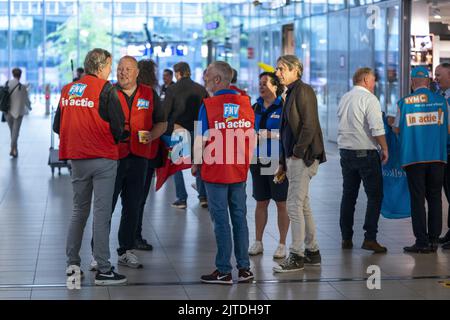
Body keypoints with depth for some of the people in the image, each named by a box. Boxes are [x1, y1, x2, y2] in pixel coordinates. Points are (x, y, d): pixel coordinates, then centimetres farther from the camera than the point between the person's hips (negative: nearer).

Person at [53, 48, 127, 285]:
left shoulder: (67, 90, 7)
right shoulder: (105, 90, -10)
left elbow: (58, 126, 10)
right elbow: (118, 127, -10)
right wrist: (113, 140, 10)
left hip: (76, 159, 5)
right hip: (103, 158, -5)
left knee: (79, 210, 17)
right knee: (102, 213, -1)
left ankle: (72, 262, 17)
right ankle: (103, 270, 1)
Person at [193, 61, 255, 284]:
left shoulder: (208, 105, -12)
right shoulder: (245, 103, 3)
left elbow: (201, 140, -13)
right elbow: (252, 138, 8)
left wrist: (196, 164, 1)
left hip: (215, 171, -5)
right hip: (239, 171, 5)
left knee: (221, 220, 1)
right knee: (240, 217, 12)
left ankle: (224, 271, 5)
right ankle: (244, 268, 16)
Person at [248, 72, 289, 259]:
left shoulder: (283, 107, -7)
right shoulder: (256, 107, 10)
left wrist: (271, 135, -21)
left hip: (278, 161, -5)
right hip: (259, 159, 5)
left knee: (281, 203, 2)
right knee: (261, 202, 11)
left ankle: (282, 244, 10)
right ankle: (258, 242, 18)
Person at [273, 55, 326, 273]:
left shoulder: (303, 91, -10)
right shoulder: (291, 93, 19)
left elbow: (309, 125, -18)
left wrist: (298, 152, -19)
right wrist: (283, 163, 19)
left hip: (303, 157, -10)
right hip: (293, 157, 10)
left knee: (294, 205, -8)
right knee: (303, 206, 13)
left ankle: (296, 256, -4)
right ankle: (312, 252, 20)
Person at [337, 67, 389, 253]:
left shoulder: (344, 99, 12)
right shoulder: (369, 98, -10)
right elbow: (377, 128, -18)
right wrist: (384, 148, -8)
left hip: (345, 151, 7)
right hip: (365, 152, -7)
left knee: (348, 196, 12)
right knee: (375, 196, -2)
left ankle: (346, 238, 14)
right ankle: (370, 238, -8)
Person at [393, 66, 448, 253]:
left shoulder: (404, 103, -2)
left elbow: (396, 129, 6)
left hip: (413, 156, -2)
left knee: (417, 199, 2)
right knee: (435, 198, 10)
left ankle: (422, 242, 0)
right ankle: (434, 240, 10)